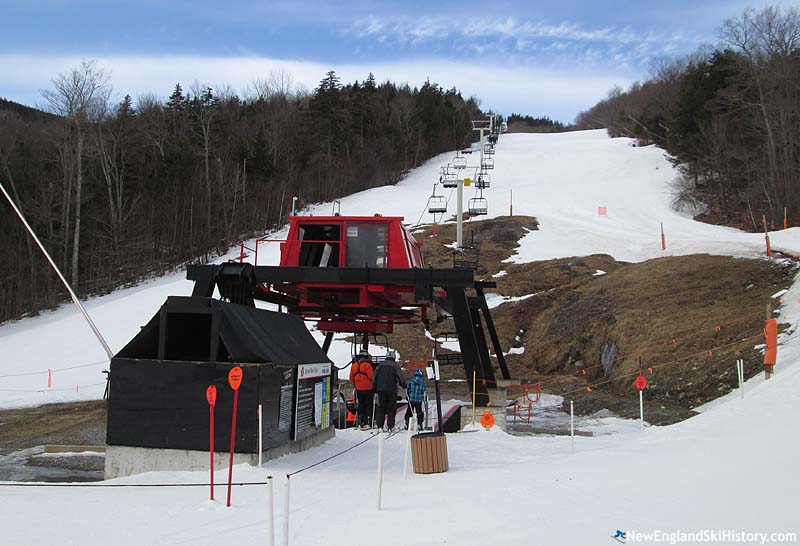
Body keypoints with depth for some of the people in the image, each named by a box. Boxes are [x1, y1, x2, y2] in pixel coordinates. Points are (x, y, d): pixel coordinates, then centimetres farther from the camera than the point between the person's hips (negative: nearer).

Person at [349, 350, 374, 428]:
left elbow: (351, 378, 9)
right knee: (368, 405, 1)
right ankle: (367, 422, -3)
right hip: (367, 388, -5)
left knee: (360, 405, 12)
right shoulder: (367, 364, -12)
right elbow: (371, 376, -15)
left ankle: (360, 422, 12)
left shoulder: (354, 365, 6)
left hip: (358, 388, 5)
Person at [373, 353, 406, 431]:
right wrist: (403, 384, 0)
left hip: (381, 389, 3)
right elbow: (399, 376, -8)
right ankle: (390, 426, -6)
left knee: (381, 407, 9)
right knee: (391, 407, 2)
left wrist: (375, 388, 16)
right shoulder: (395, 365, 2)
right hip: (391, 389, -3)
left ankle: (379, 425, 1)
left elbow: (375, 376, 13)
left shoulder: (380, 365, 13)